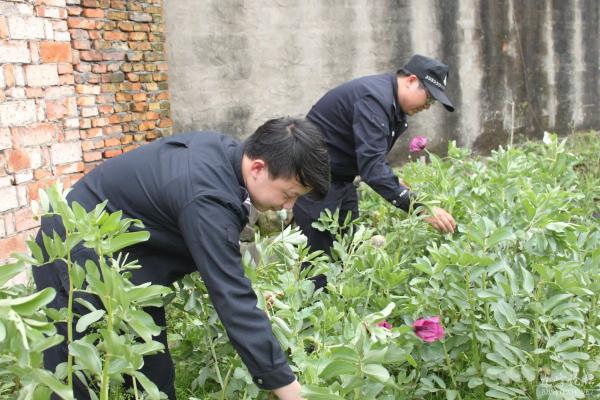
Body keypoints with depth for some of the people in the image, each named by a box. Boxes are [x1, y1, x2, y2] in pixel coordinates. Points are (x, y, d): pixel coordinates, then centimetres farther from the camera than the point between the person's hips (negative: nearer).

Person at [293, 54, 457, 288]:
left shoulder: (394, 104, 6)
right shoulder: (374, 99, -25)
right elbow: (372, 166, -35)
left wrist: (399, 190, 0)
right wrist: (419, 208, -39)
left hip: (341, 178, 10)